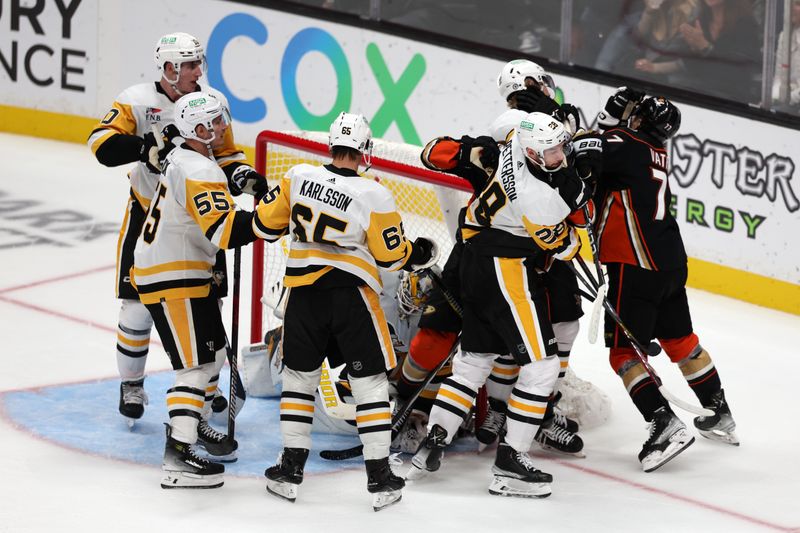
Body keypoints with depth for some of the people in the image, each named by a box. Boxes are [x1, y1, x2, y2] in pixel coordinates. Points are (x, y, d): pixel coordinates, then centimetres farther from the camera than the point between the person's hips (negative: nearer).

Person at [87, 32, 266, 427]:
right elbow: (102, 142, -23)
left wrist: (243, 176, -10)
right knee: (139, 303, -3)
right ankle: (131, 386, 14)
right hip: (148, 214, -3)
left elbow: (224, 154, 9)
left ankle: (205, 383, 23)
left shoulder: (213, 103, -1)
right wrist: (146, 147, -38)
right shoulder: (139, 101, -13)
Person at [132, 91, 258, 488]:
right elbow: (226, 231, -31)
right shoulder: (199, 172, -22)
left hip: (182, 272, 11)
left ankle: (194, 425, 38)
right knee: (196, 364, -12)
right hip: (171, 280, -11)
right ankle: (177, 458, -15)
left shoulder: (183, 158, 10)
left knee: (214, 352, 22)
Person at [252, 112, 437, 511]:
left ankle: (291, 469, 16)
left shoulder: (299, 176, -3)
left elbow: (265, 224, 5)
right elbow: (391, 255, -3)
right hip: (351, 293, -3)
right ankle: (379, 477, 5)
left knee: (299, 374, 16)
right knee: (369, 380, 6)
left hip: (303, 292, 3)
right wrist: (420, 254, 17)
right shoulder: (374, 196, -11)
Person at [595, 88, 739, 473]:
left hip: (635, 265, -9)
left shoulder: (624, 145, -15)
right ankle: (719, 415, 33)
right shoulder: (654, 149, 10)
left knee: (624, 352, -4)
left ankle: (664, 425, -16)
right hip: (670, 259, 9)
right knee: (679, 340, 23)